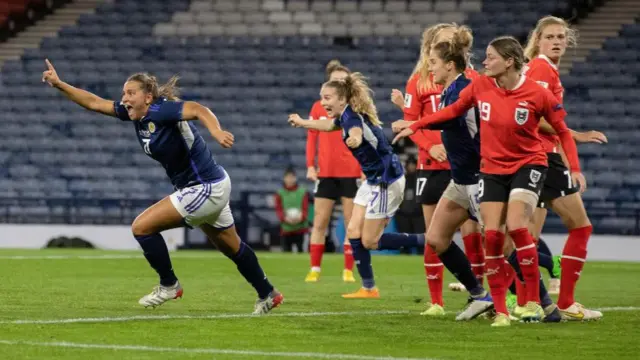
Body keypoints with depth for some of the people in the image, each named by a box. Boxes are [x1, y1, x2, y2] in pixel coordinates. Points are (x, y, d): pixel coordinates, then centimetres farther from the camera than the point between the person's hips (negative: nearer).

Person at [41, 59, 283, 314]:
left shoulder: (161, 111, -23)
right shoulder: (134, 114, 2)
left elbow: (198, 110, -40)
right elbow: (94, 102, 7)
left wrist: (216, 132, -59)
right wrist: (58, 84, -1)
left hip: (206, 189, -10)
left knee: (142, 227, -9)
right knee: (232, 248, 23)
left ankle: (169, 285, 7)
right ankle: (268, 295, 37)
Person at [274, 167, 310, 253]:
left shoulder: (303, 192, 7)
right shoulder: (280, 193, 8)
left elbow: (305, 208, 2)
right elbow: (279, 209, 2)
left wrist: (301, 217, -20)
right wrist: (285, 218, -19)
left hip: (300, 229, -1)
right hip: (286, 229, 1)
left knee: (301, 250, -7)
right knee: (286, 251, -1)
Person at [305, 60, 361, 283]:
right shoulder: (318, 107, 6)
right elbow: (312, 138, 7)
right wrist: (310, 166, -3)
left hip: (351, 173, -1)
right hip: (326, 172, 1)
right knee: (319, 223, 0)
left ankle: (348, 271, 5)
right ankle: (315, 269, 4)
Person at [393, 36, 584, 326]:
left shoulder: (537, 94, -16)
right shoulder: (480, 86, -6)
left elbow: (562, 130, -4)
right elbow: (454, 110, 11)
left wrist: (574, 167, -13)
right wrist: (414, 126, 12)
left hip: (528, 166, -4)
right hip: (492, 169, 4)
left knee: (516, 227, -21)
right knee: (492, 235, -7)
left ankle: (534, 303, -10)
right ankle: (500, 311, 0)